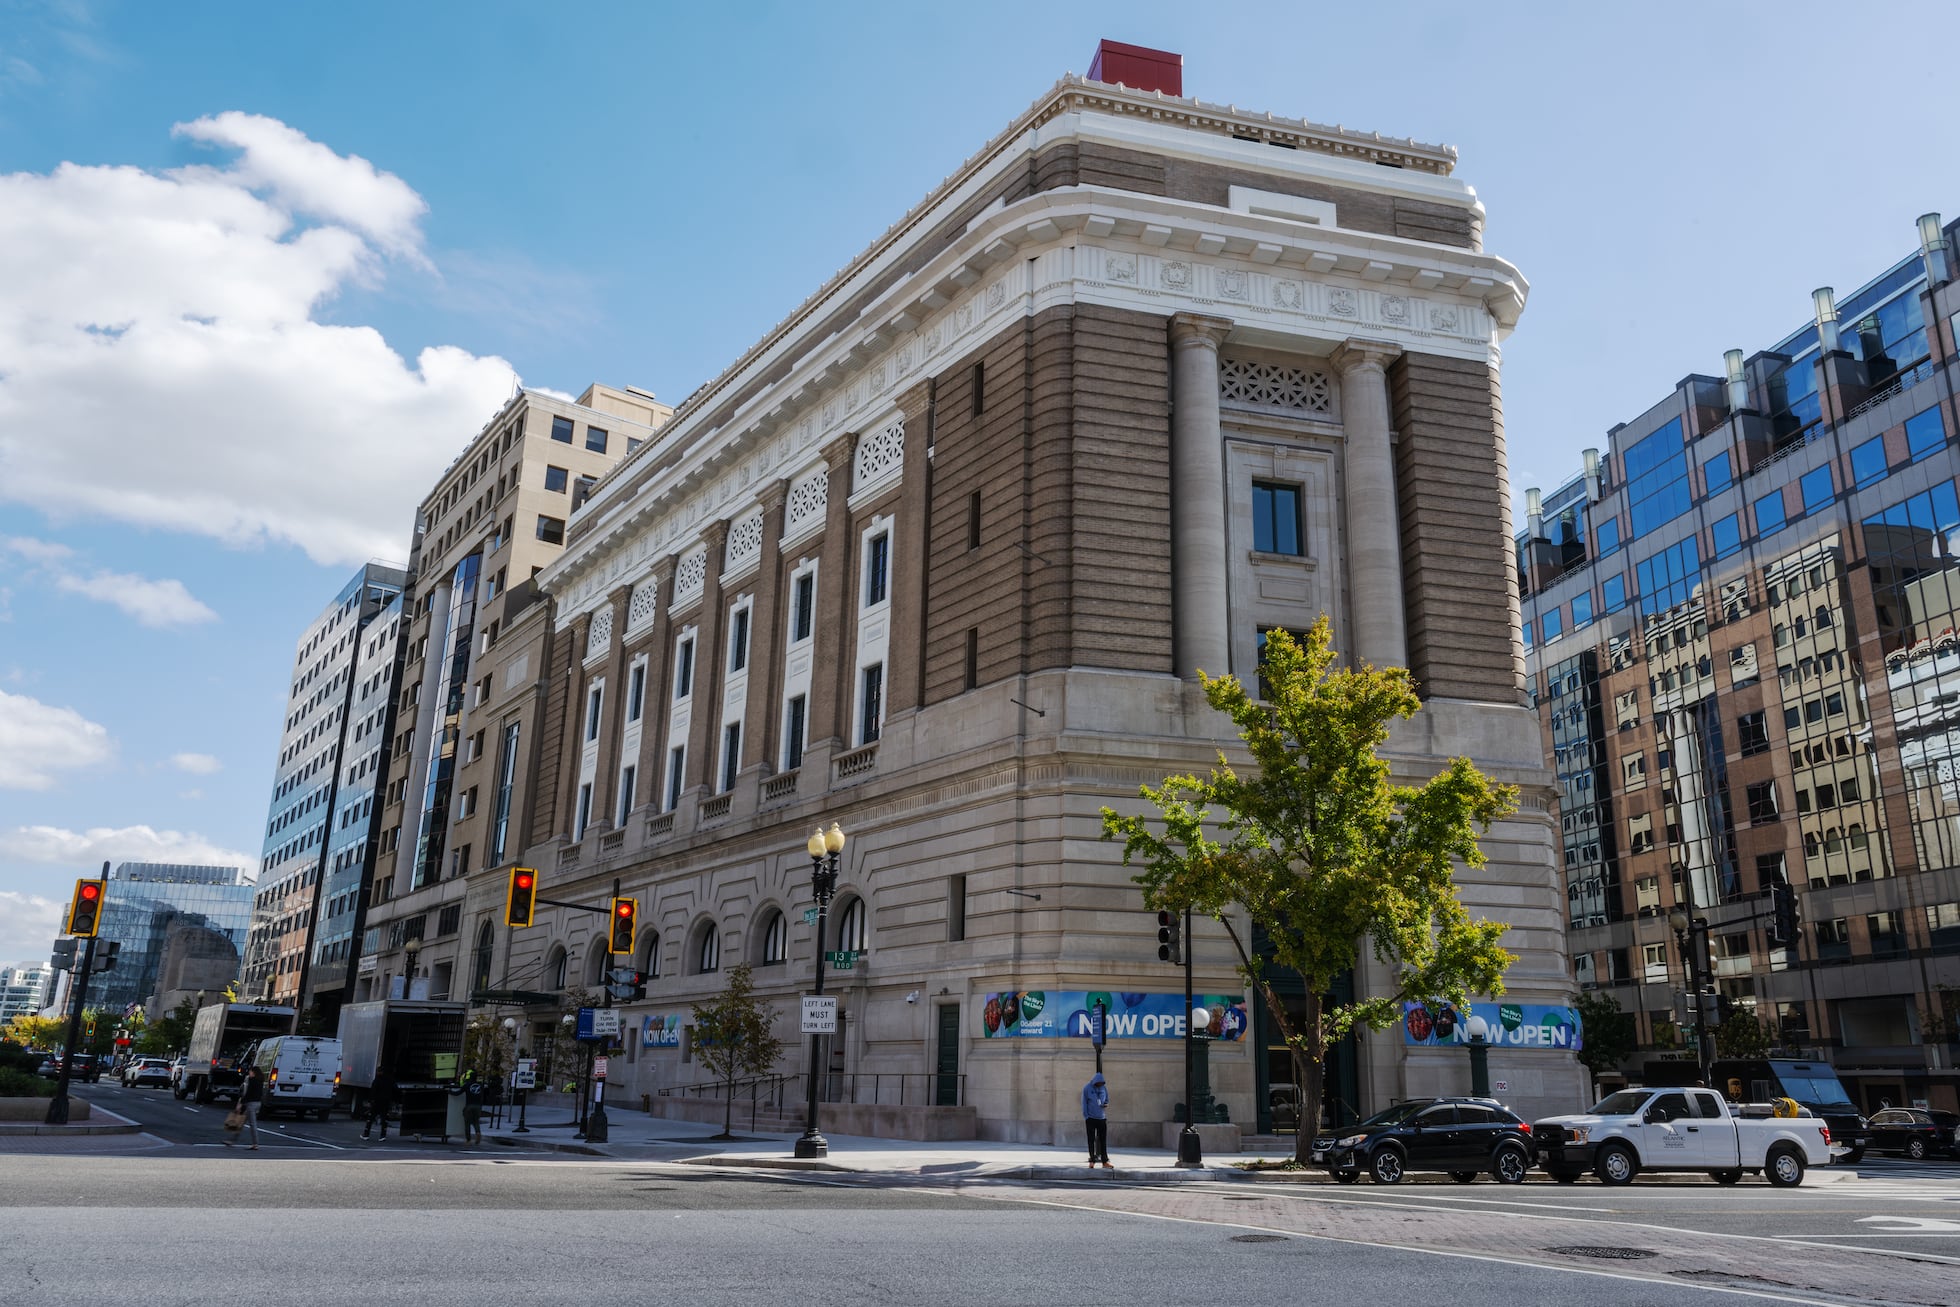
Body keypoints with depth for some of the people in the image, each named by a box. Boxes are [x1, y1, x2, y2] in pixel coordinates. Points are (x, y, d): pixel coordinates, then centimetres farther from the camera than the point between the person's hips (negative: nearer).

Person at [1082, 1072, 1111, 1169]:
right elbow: (1084, 1103, -2)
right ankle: (1092, 1160, 10)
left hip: (1102, 1118, 3)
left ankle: (1104, 1162, 2)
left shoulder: (1104, 1088, 5)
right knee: (1091, 1140, 3)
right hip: (1091, 1118, -3)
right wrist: (1086, 1117, -6)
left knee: (1103, 1140, 1)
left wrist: (1106, 1104, -7)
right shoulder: (1087, 1088, -5)